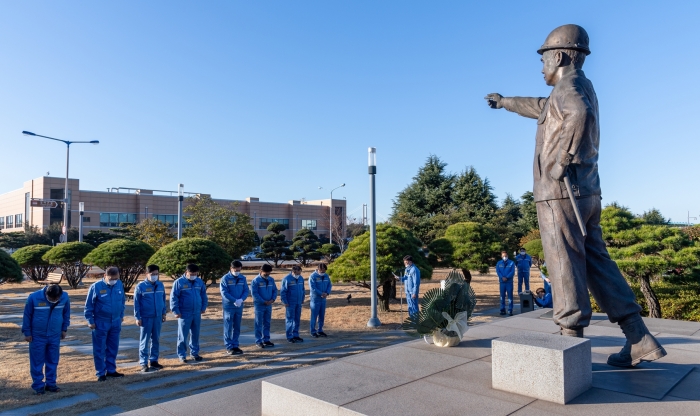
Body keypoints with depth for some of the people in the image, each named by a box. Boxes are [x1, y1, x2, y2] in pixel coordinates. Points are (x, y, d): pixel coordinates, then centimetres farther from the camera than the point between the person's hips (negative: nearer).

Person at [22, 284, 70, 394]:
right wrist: (27, 332, -1)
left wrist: (64, 329, 9)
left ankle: (51, 383, 20)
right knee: (37, 361, 4)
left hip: (55, 336, 2)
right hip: (37, 336, -2)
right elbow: (27, 316, -5)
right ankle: (38, 385, 16)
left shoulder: (65, 297, -12)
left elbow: (66, 313, 5)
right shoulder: (33, 298, -18)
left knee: (53, 361, 9)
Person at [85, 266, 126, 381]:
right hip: (100, 323, -4)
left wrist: (121, 315, 13)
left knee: (113, 348, 13)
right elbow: (88, 305, -7)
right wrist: (90, 321, -8)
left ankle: (111, 370, 26)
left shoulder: (119, 284, -3)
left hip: (116, 322, 4)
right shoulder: (96, 287, -14)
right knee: (99, 350, 4)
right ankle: (100, 373, 15)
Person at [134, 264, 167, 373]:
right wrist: (137, 317, -8)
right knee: (144, 341, 2)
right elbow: (136, 303, -5)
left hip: (158, 317, 4)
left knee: (156, 340, 11)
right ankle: (143, 363, 8)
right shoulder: (140, 286, -7)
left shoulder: (160, 285, 5)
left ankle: (154, 360, 21)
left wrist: (164, 313, 11)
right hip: (145, 318, -4)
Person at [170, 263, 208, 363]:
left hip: (197, 313, 4)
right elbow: (173, 298, -9)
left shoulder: (200, 282, 6)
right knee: (182, 336, 2)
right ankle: (181, 355, 13)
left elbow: (203, 295, 16)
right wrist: (176, 311, -12)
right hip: (184, 314, -4)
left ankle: (194, 353, 25)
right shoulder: (179, 282, -8)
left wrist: (203, 307, 12)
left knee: (195, 335, 13)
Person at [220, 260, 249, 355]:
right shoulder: (225, 278, -8)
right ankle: (229, 347, 6)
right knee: (228, 328, -1)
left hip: (239, 307, 5)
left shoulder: (243, 278, 5)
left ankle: (235, 346, 20)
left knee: (237, 327, 11)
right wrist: (234, 301, -21)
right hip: (229, 307, -5)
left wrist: (241, 300, -14)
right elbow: (224, 292, -14)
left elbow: (246, 291, 4)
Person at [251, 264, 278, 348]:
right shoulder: (256, 281, -11)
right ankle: (258, 341, 8)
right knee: (259, 324, 1)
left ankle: (266, 340, 21)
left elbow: (275, 290, 9)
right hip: (259, 305, -5)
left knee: (267, 323, 12)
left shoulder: (271, 280, 5)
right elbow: (254, 293, -15)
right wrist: (264, 301, -16)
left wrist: (273, 299, -8)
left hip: (269, 305, 5)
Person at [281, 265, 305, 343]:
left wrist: (302, 299, 12)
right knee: (290, 320, -1)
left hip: (298, 303, 6)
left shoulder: (301, 278, 6)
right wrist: (285, 302, -12)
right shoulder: (287, 279, -12)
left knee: (297, 320, 11)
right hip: (290, 304, -6)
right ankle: (289, 337, 7)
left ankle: (295, 335, 21)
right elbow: (283, 292, -10)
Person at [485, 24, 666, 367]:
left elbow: (580, 114, -31)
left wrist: (560, 162, -23)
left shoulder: (569, 86, -6)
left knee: (566, 268, -5)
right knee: (597, 265, 9)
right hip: (586, 193, 9)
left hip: (560, 192, -9)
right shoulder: (580, 88, 22)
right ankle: (640, 340, 9)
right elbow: (541, 108, 41)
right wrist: (504, 102, 53)